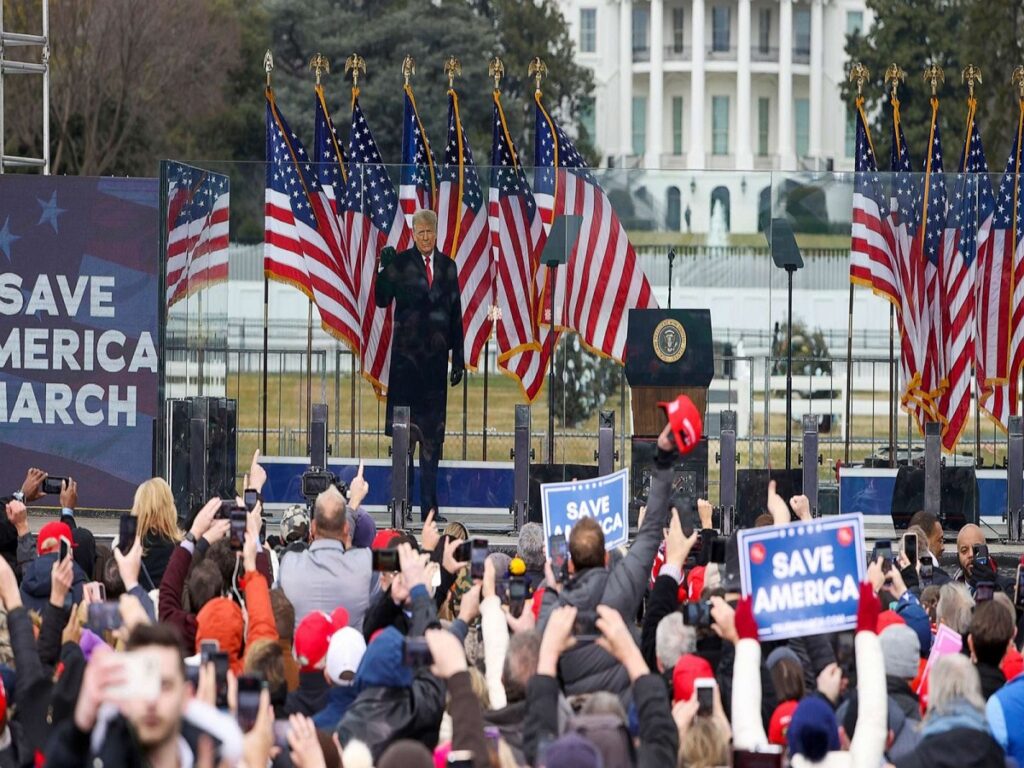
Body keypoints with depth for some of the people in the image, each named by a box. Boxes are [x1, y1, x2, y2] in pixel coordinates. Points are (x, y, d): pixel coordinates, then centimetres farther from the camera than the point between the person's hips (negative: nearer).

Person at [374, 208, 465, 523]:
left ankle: (429, 506, 6)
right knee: (404, 429, -2)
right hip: (407, 353, -3)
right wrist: (384, 269, -22)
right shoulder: (400, 263, 0)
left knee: (432, 432, 4)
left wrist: (458, 357, 10)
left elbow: (455, 314, 13)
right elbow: (382, 299, -8)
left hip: (436, 355, 3)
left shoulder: (447, 266, 11)